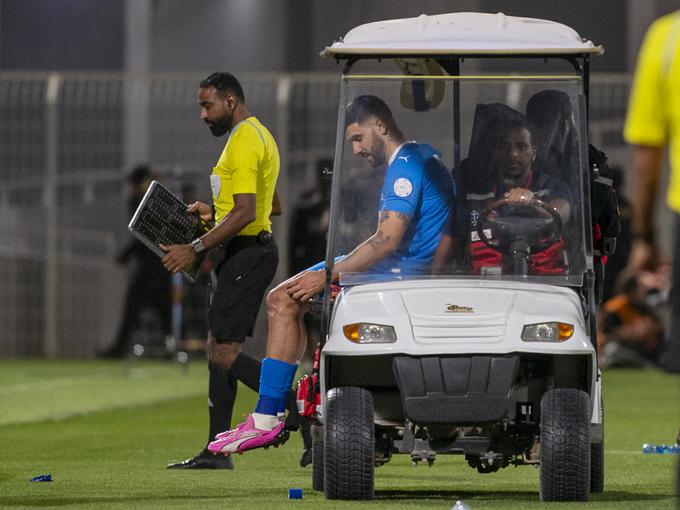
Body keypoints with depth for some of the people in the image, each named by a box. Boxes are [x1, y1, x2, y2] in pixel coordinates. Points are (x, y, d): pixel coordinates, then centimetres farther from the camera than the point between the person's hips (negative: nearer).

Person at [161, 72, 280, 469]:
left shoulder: (244, 142, -16)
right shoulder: (259, 135, 18)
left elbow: (245, 213, -24)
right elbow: (268, 205, 27)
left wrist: (195, 249, -22)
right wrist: (213, 211, 20)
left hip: (247, 254, -11)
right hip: (249, 251, 11)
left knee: (223, 352, -13)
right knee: (219, 350, 10)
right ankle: (217, 453, 12)